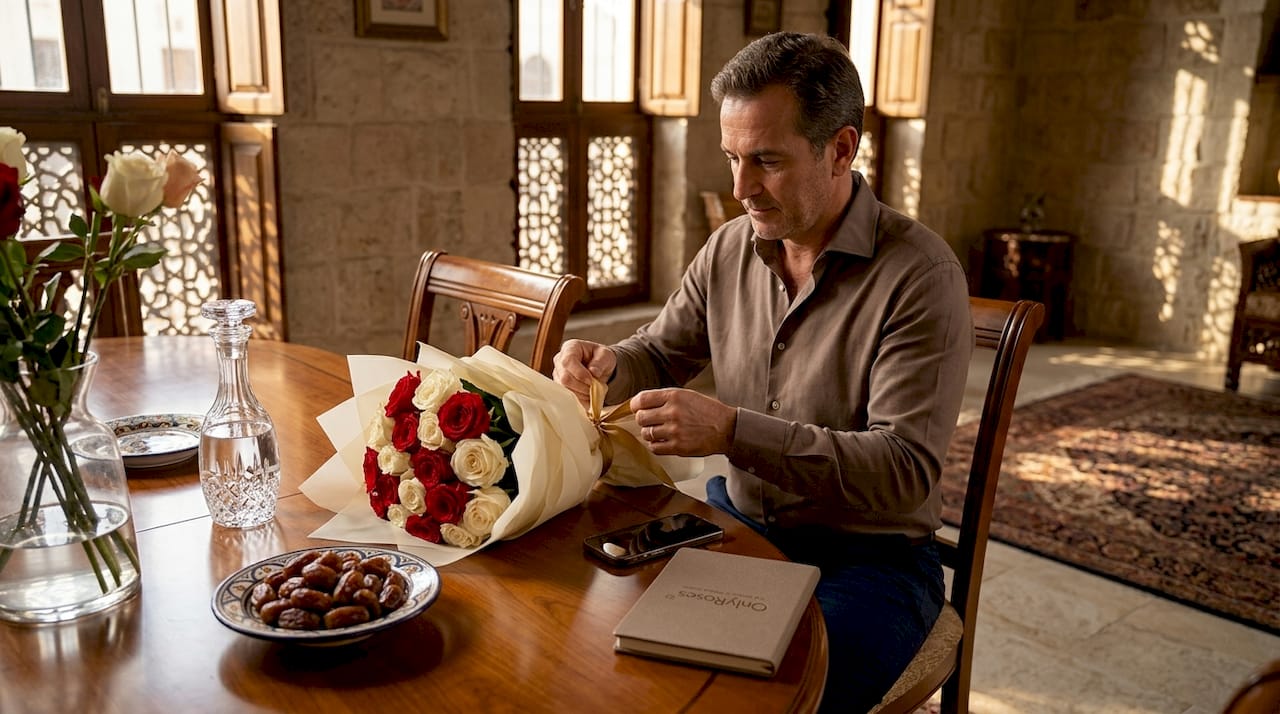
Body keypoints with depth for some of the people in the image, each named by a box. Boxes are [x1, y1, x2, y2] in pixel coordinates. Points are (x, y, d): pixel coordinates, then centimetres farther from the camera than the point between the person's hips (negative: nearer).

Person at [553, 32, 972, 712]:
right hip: (734, 521, 5)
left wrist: (732, 431, -31)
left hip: (868, 554, -5)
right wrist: (608, 364, -10)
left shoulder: (920, 274, -17)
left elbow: (907, 470, -23)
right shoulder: (728, 249, 2)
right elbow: (661, 353, 15)